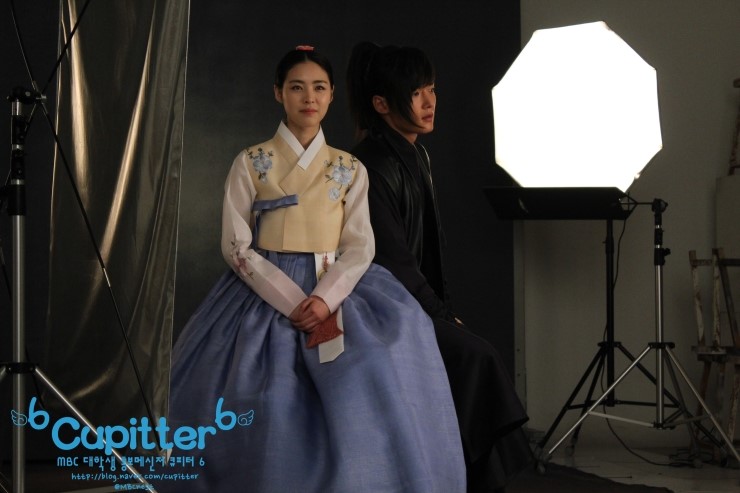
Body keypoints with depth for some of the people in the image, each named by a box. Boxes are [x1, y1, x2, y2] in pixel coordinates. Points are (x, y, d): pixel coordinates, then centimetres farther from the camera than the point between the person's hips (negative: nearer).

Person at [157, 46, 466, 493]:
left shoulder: (350, 170, 9)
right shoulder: (251, 163, 3)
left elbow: (360, 247, 1)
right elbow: (236, 246, -3)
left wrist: (325, 298, -18)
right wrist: (293, 302, -14)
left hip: (333, 290, 1)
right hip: (265, 294, -1)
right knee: (268, 416, -13)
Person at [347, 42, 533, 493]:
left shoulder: (417, 156, 10)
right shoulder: (375, 166, -18)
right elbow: (392, 260, -19)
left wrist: (443, 308, 10)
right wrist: (442, 316, -12)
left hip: (412, 304, 9)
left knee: (475, 352, -4)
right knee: (474, 355, -16)